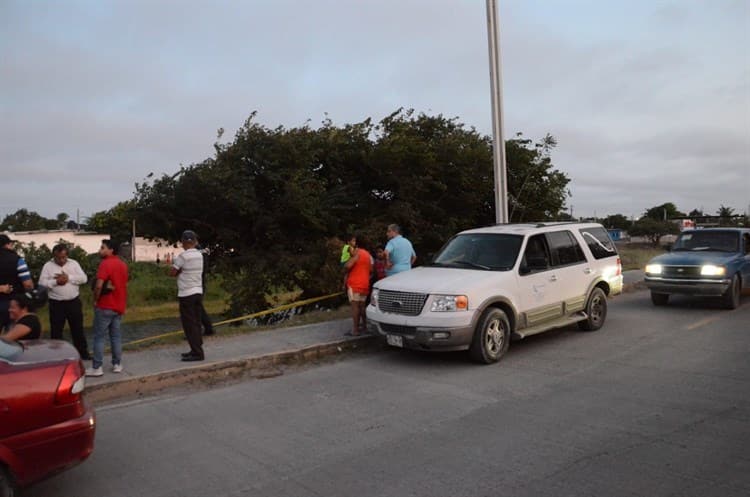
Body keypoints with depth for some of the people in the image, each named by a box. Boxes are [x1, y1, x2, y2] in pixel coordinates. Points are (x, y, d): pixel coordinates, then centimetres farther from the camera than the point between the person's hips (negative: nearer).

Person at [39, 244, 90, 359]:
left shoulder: (74, 264, 3)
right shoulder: (48, 266, 0)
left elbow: (83, 278, -5)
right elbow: (42, 283, -8)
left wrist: (69, 278, -16)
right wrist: (56, 281, -20)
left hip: (74, 302, 1)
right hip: (56, 303, -1)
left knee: (78, 329, 10)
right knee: (56, 330, 7)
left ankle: (83, 352, 20)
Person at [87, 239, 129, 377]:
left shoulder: (105, 263, -15)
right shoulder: (122, 264, 12)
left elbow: (99, 285, -24)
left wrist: (95, 300, -10)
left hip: (105, 306, -8)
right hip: (119, 306, 8)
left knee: (99, 337, -1)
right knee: (116, 336, 12)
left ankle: (97, 368, 1)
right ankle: (117, 364, 14)